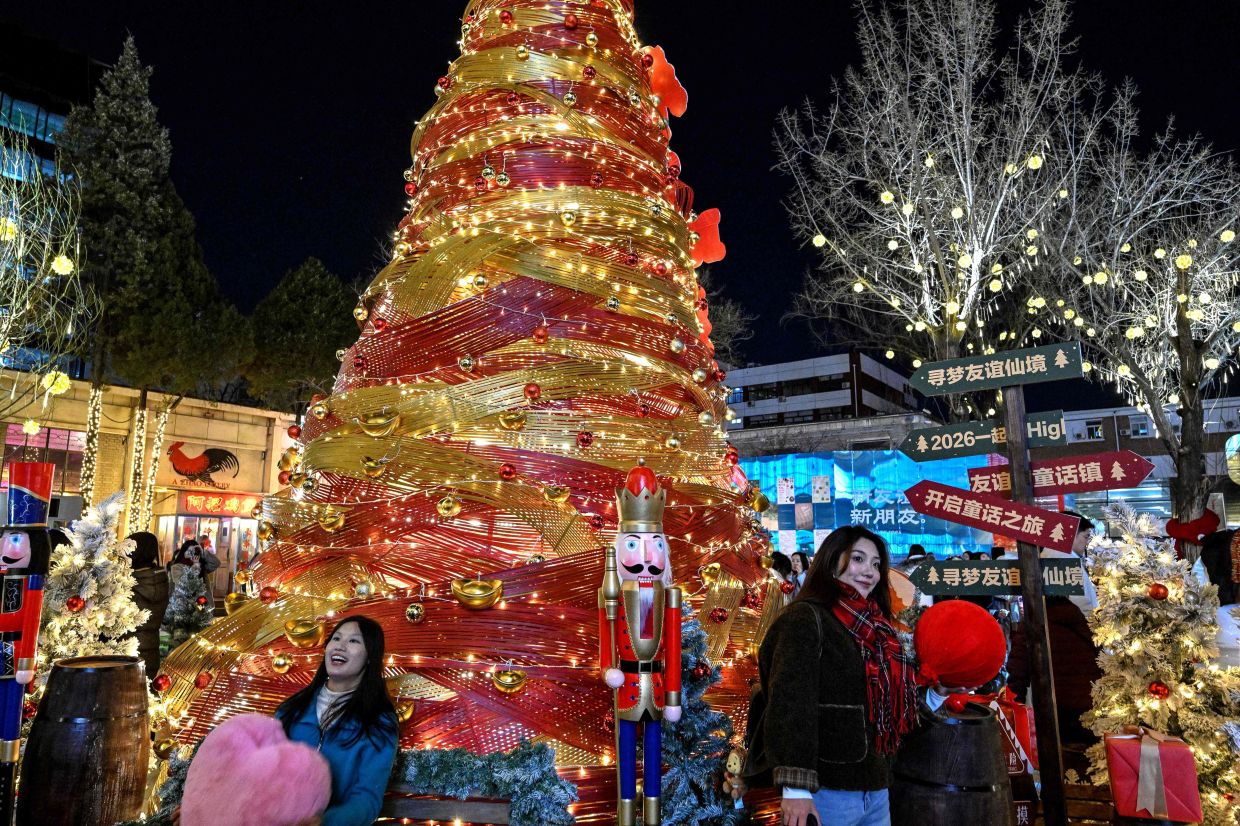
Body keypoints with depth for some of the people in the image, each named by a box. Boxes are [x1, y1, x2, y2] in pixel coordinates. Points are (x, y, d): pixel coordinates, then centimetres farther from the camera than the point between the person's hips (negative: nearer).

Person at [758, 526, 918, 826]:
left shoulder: (874, 627, 14)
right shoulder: (805, 619, -12)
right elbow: (789, 704, -23)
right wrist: (796, 787, -29)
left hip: (877, 791, 8)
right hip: (826, 792, -8)